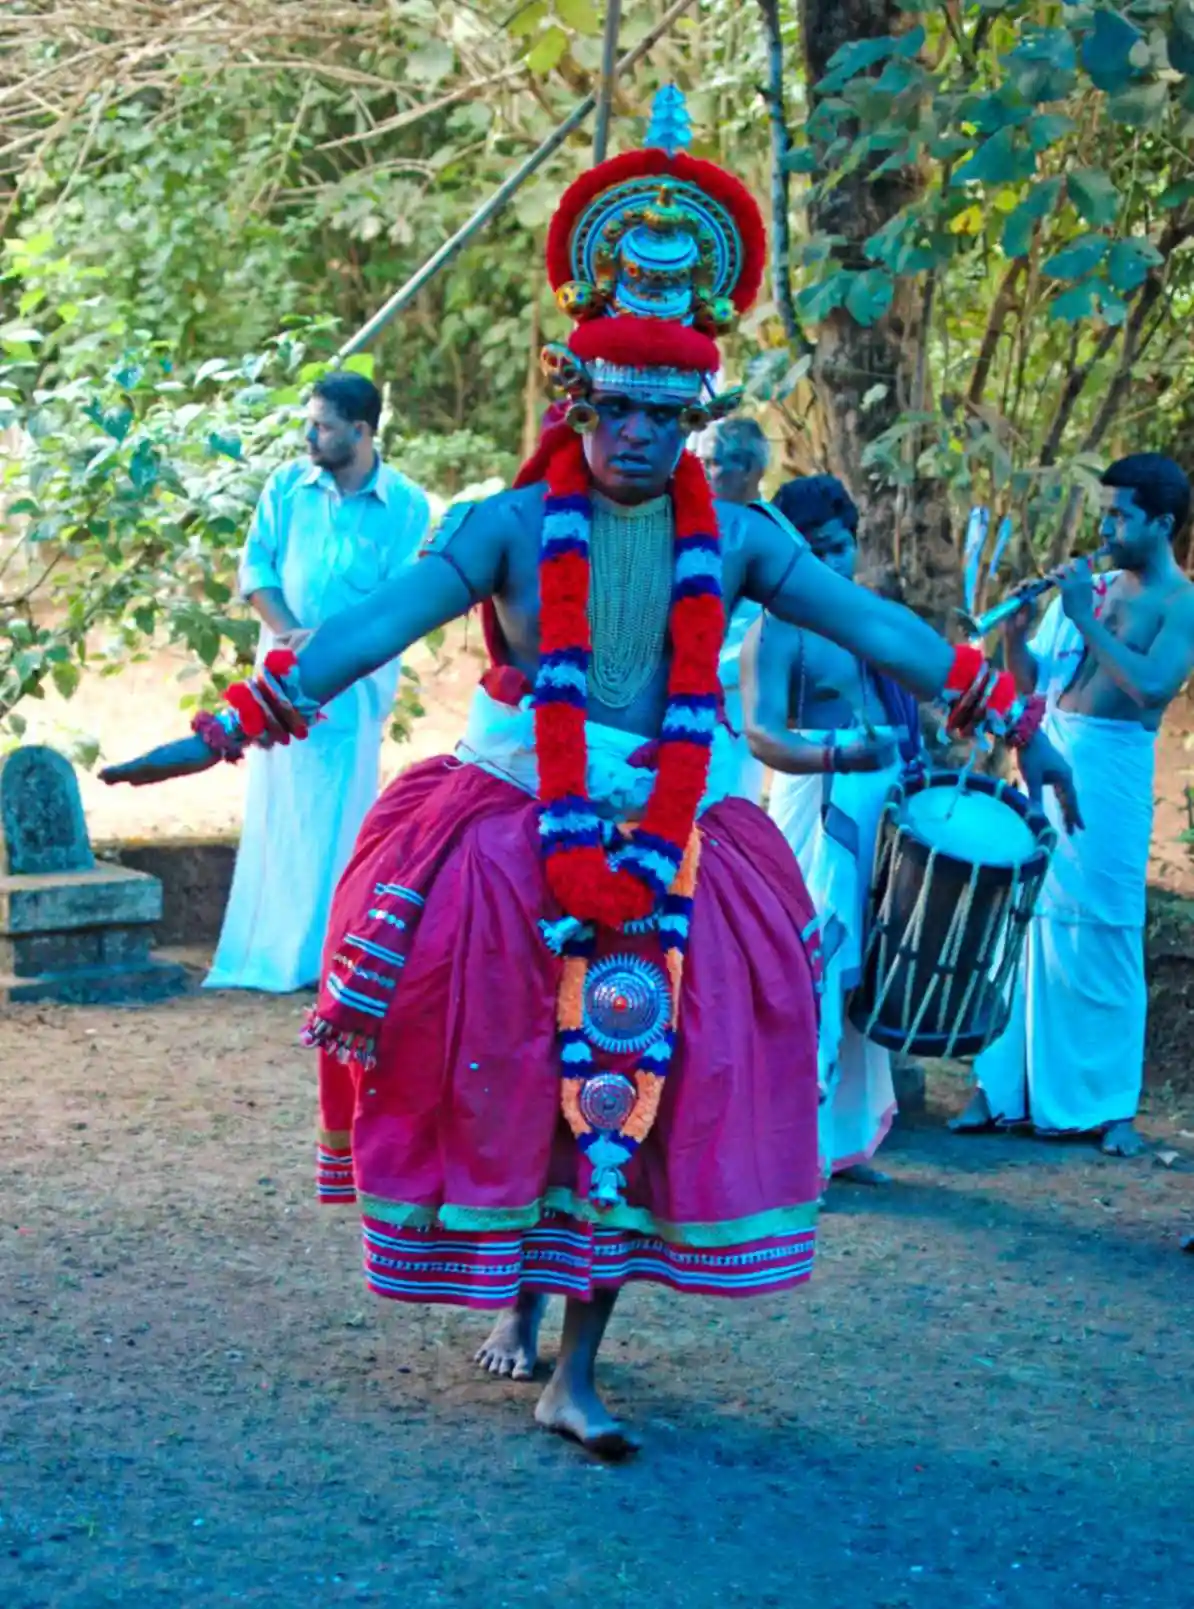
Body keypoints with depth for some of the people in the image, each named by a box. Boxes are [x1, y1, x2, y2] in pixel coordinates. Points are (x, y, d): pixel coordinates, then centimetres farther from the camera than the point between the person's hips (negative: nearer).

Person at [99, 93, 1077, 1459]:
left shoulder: (730, 541, 2)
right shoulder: (511, 526, -7)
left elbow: (871, 625, 5)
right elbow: (375, 625, -17)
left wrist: (1007, 719, 4)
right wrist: (228, 728, -26)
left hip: (670, 855, 2)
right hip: (514, 834, -2)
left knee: (632, 1094, 2)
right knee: (508, 1082, 2)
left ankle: (574, 1375, 11)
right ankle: (509, 1297, 28)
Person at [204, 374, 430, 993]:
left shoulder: (406, 506, -4)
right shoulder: (287, 486, 4)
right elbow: (257, 567, 3)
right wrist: (287, 634, -13)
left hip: (357, 680, -2)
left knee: (339, 816, 0)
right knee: (277, 809, 4)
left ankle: (325, 954, 6)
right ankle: (269, 951, 9)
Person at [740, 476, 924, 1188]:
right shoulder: (779, 630, -9)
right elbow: (761, 732, -22)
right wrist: (835, 757, -37)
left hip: (888, 808, 7)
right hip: (820, 809, -7)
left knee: (865, 970, 10)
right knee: (816, 966, -10)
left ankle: (842, 1138, 19)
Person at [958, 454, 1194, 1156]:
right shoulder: (1097, 585, 13)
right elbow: (1033, 681, 16)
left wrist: (1085, 620, -20)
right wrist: (1018, 633, -4)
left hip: (1109, 778, -6)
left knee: (1099, 938, -2)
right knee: (1024, 922, 6)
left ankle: (1111, 1105, 7)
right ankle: (1006, 1086, 14)